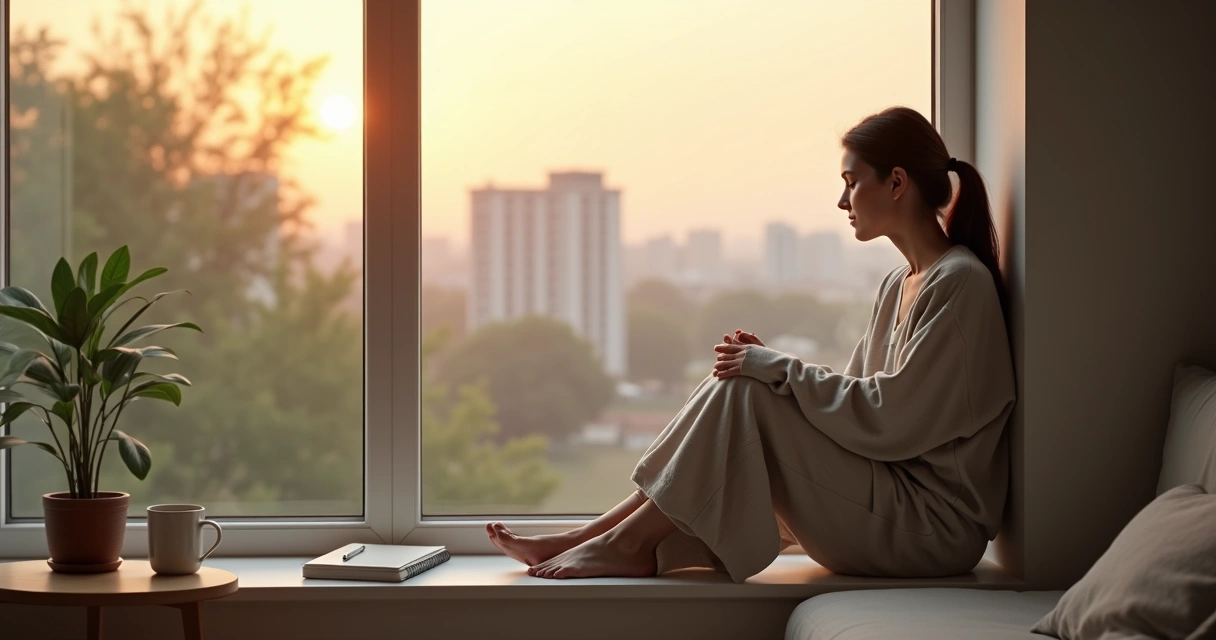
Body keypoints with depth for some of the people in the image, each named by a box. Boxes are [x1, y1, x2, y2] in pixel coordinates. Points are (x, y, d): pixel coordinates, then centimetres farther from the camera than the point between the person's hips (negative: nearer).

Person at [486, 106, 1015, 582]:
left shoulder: (961, 284, -14)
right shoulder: (900, 285, 16)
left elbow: (892, 419, -20)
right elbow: (857, 401, 14)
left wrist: (776, 370, -14)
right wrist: (768, 364, -1)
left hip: (932, 526, -9)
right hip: (892, 512, 9)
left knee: (743, 393, -17)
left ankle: (631, 542, -10)